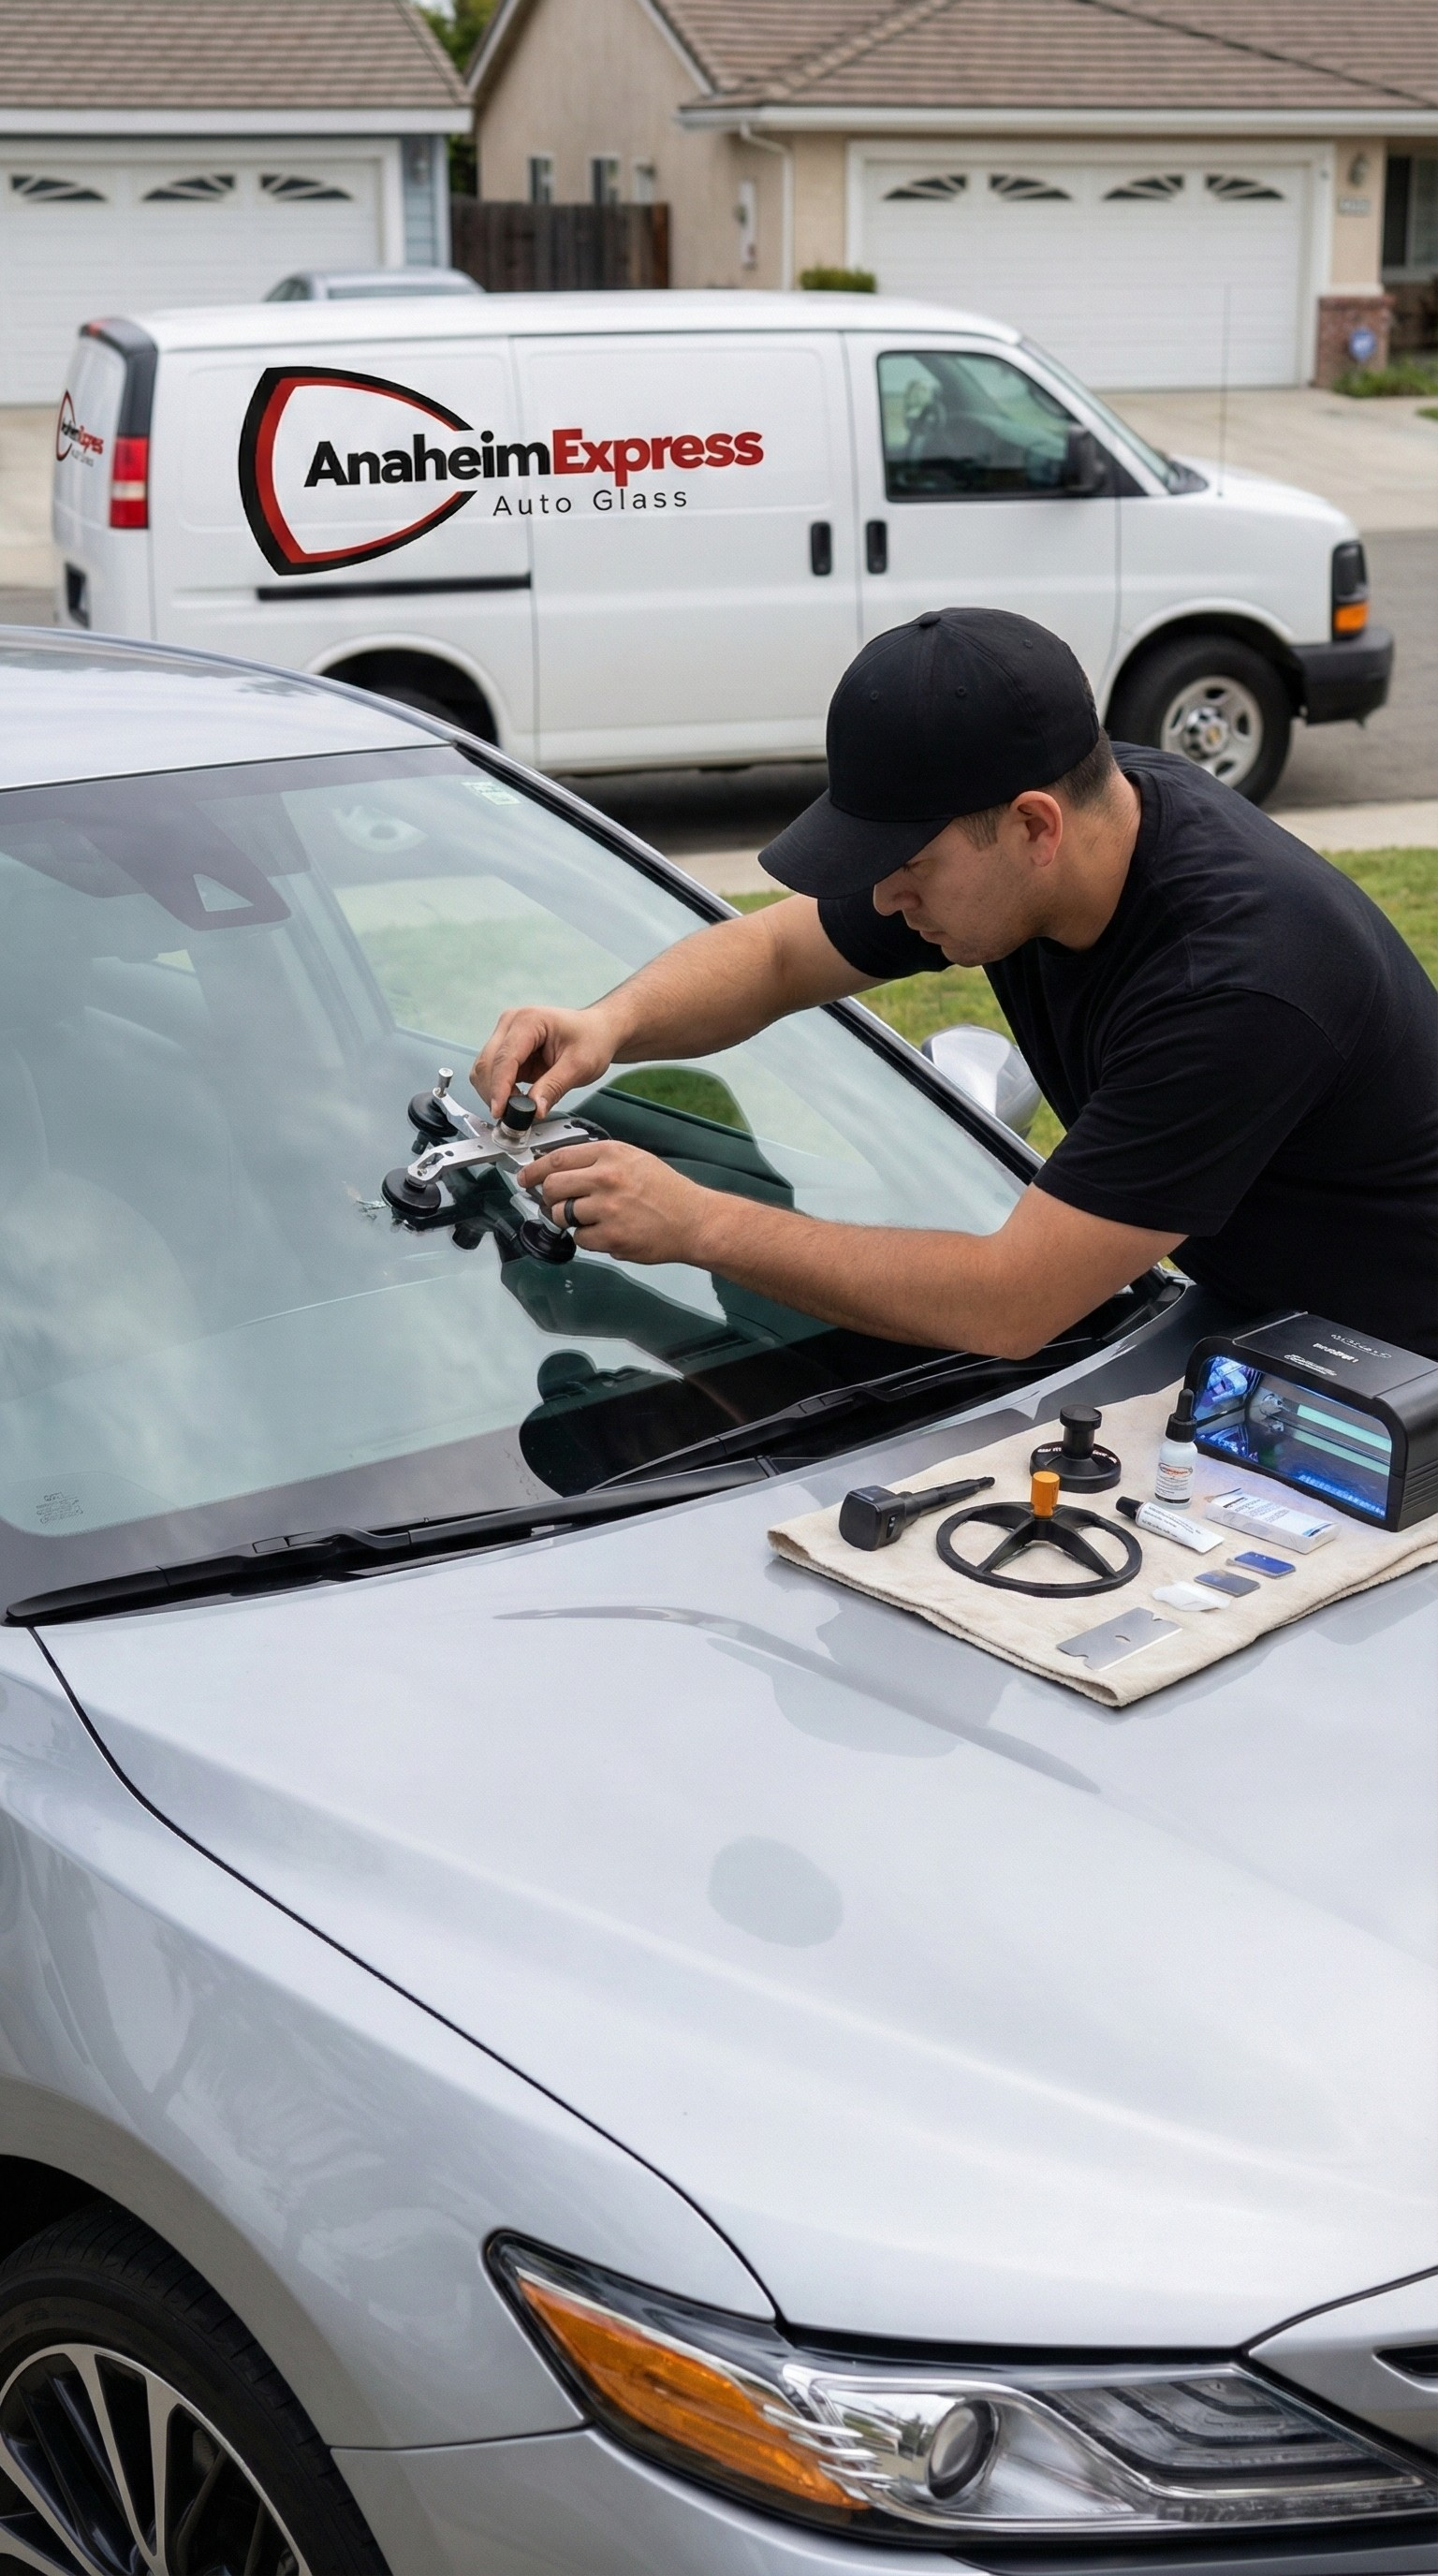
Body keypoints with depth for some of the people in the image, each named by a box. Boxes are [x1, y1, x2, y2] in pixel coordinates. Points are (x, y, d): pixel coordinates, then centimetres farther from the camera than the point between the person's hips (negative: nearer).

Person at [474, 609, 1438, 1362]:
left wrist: (698, 1224, -29)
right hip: (1239, 1309, 8)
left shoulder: (1235, 980, -35)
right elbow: (772, 951, 3)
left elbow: (1007, 1310, -34)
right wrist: (610, 1024, -18)